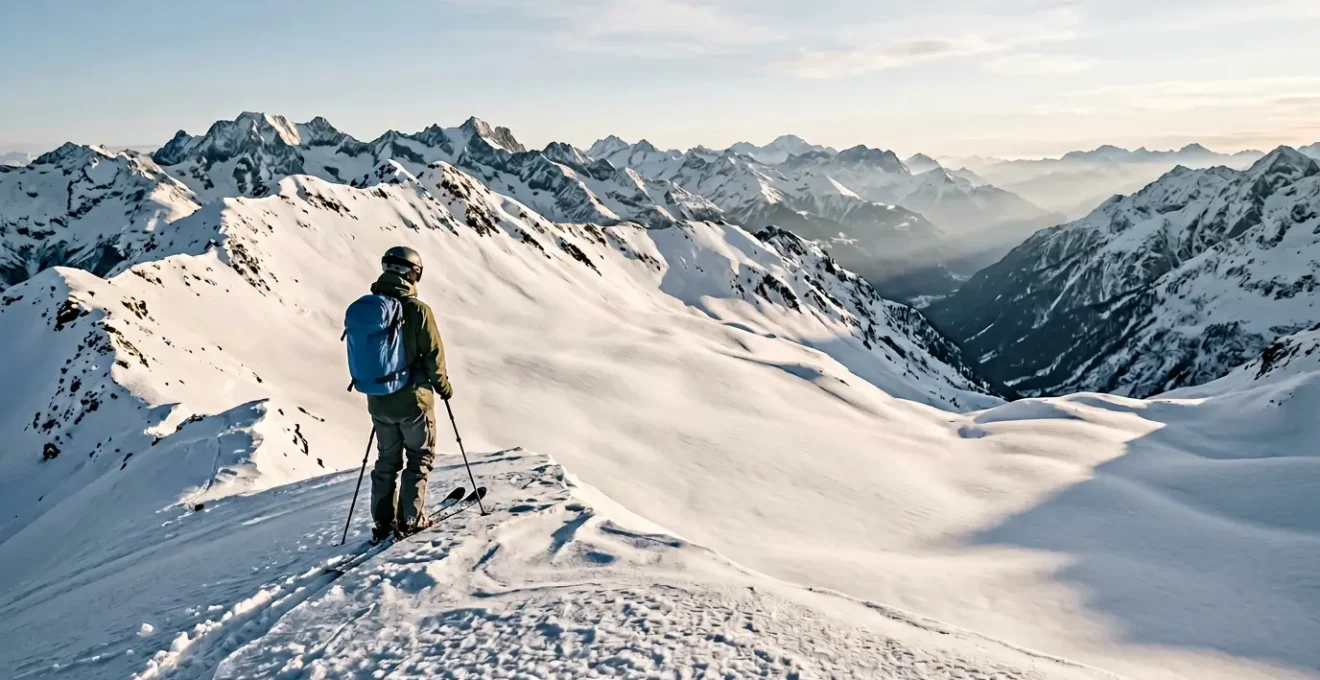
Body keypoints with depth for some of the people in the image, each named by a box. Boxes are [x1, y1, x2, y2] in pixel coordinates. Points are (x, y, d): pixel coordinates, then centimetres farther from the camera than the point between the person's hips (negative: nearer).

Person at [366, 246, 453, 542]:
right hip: (412, 398, -5)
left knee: (386, 460, 18)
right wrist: (443, 386, 3)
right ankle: (410, 519, 8)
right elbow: (433, 355, -14)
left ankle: (383, 522, 19)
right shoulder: (418, 310, -17)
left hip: (378, 401, 5)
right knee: (420, 457, 11)